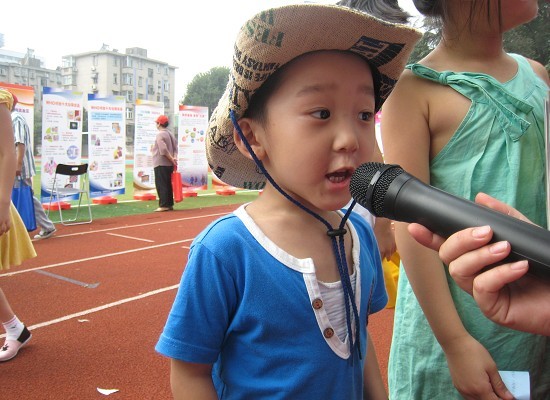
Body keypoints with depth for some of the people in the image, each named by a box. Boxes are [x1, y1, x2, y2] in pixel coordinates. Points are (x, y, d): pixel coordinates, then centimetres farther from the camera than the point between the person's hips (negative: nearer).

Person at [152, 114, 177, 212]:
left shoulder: (160, 134, -11)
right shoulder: (170, 134, 15)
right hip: (169, 164, 8)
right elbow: (175, 148, 10)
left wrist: (172, 160, -16)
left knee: (161, 185, -5)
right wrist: (174, 158, -3)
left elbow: (163, 150, -21)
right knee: (168, 184, 12)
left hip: (161, 164, -8)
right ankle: (169, 204, 15)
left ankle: (163, 205, -7)